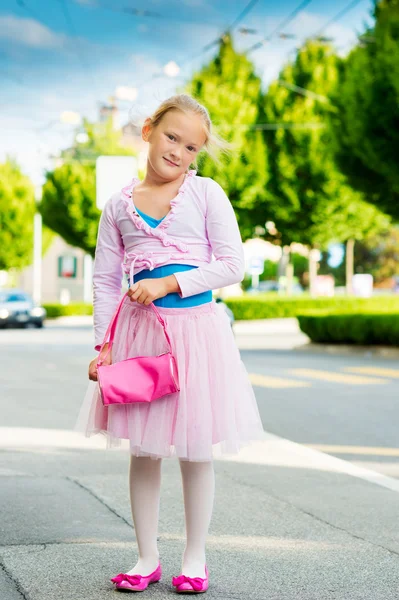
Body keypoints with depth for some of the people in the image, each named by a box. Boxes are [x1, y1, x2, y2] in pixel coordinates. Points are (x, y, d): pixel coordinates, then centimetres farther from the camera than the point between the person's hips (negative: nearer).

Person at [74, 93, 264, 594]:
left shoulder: (206, 193, 0)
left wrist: (169, 283, -13)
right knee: (143, 449, 7)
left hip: (196, 327, -2)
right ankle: (147, 557, 20)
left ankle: (194, 557, 20)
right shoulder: (119, 205, 6)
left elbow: (232, 265, -4)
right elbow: (105, 281, 9)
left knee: (196, 449, 6)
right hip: (139, 328, 2)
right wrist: (103, 346, 2)